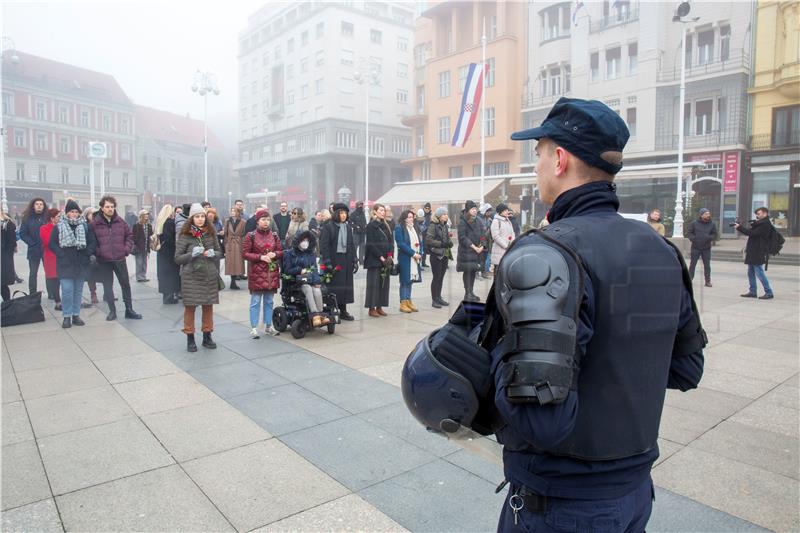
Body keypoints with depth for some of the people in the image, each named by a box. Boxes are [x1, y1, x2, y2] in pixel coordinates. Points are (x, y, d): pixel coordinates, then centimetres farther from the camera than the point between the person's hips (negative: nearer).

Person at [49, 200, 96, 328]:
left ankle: (76, 315, 18)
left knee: (78, 290, 9)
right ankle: (67, 316, 3)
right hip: (65, 263, -2)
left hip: (81, 263, 2)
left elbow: (92, 242, 8)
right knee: (67, 290, -7)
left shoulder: (85, 226, 6)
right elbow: (52, 243, 1)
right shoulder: (59, 226, 2)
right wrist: (61, 254, -11)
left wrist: (89, 253, -8)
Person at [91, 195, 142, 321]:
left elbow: (129, 235, 10)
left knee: (126, 284, 8)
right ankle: (112, 311, 18)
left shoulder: (120, 221, 2)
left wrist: (127, 249, 1)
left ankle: (129, 310, 18)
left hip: (120, 259, 2)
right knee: (108, 287, 6)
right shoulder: (95, 223, -5)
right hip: (104, 261, -2)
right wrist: (97, 253, -8)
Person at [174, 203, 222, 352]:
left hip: (210, 276, 3)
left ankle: (207, 336, 23)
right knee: (190, 306, 1)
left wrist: (213, 253, -8)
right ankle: (190, 338, 13)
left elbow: (219, 252, 13)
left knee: (208, 306, 9)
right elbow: (177, 258, -3)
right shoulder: (185, 235, -3)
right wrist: (192, 254, -18)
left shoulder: (211, 233, 6)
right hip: (191, 277, -3)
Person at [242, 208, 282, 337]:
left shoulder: (274, 235, 8)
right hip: (257, 273, -4)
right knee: (256, 301, -1)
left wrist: (274, 254, -10)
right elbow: (245, 253, -6)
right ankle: (254, 328, 6)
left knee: (269, 301, 12)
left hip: (272, 273, 4)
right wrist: (260, 257, -17)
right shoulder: (251, 236, -4)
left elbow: (281, 251, 12)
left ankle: (268, 326, 21)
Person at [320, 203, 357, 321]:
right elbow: (324, 244, -11)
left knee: (346, 284, 8)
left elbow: (352, 244, 16)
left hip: (346, 260, 6)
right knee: (333, 285, -2)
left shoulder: (348, 227, 13)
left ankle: (343, 310, 18)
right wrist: (327, 260, -19)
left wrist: (354, 259, 10)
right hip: (333, 261, -6)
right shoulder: (328, 227, -6)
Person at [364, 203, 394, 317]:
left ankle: (379, 307, 13)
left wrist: (390, 255, -5)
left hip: (386, 259, 7)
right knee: (374, 283, -3)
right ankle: (372, 308, 3)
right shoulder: (371, 226, -6)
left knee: (384, 282, 6)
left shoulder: (386, 226, 14)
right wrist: (380, 257, -15)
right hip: (374, 259, -6)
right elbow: (371, 244, -11)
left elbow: (391, 241, 10)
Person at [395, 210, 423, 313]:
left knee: (410, 280, 11)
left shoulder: (414, 228, 15)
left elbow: (419, 242, 16)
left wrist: (419, 254, -1)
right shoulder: (399, 228, -8)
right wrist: (413, 253, -17)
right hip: (405, 259, -7)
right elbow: (401, 244, -15)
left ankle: (408, 301, 17)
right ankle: (403, 303, 5)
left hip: (415, 258, 7)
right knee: (404, 281, -2)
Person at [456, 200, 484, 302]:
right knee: (467, 270, -7)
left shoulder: (478, 221, 13)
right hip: (466, 251, -6)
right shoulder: (462, 222, -7)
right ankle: (467, 293, -2)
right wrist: (473, 247, -15)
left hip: (477, 251, 6)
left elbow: (482, 235, 12)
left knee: (474, 271, 9)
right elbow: (462, 237, -13)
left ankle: (470, 292, 18)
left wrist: (481, 246, -5)